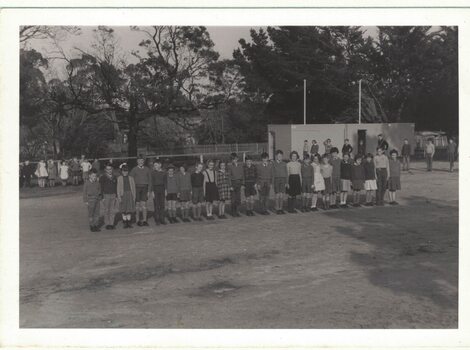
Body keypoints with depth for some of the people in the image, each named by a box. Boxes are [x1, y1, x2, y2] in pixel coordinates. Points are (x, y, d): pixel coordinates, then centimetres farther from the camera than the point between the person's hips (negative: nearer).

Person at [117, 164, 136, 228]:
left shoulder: (131, 178, 6)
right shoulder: (119, 178, 1)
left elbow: (133, 188, 8)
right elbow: (118, 188, -1)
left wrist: (134, 196, 4)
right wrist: (119, 196, -7)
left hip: (130, 194, 1)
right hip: (123, 195, -1)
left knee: (129, 209, 2)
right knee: (123, 209, 2)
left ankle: (128, 222, 9)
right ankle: (125, 223, 10)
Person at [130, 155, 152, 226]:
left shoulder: (147, 169, 6)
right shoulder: (134, 170, 0)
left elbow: (150, 180, 10)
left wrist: (149, 190, 4)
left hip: (145, 188, 1)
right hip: (137, 187, -1)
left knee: (144, 204, -3)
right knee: (137, 204, 1)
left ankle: (144, 220, -1)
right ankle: (138, 220, 7)